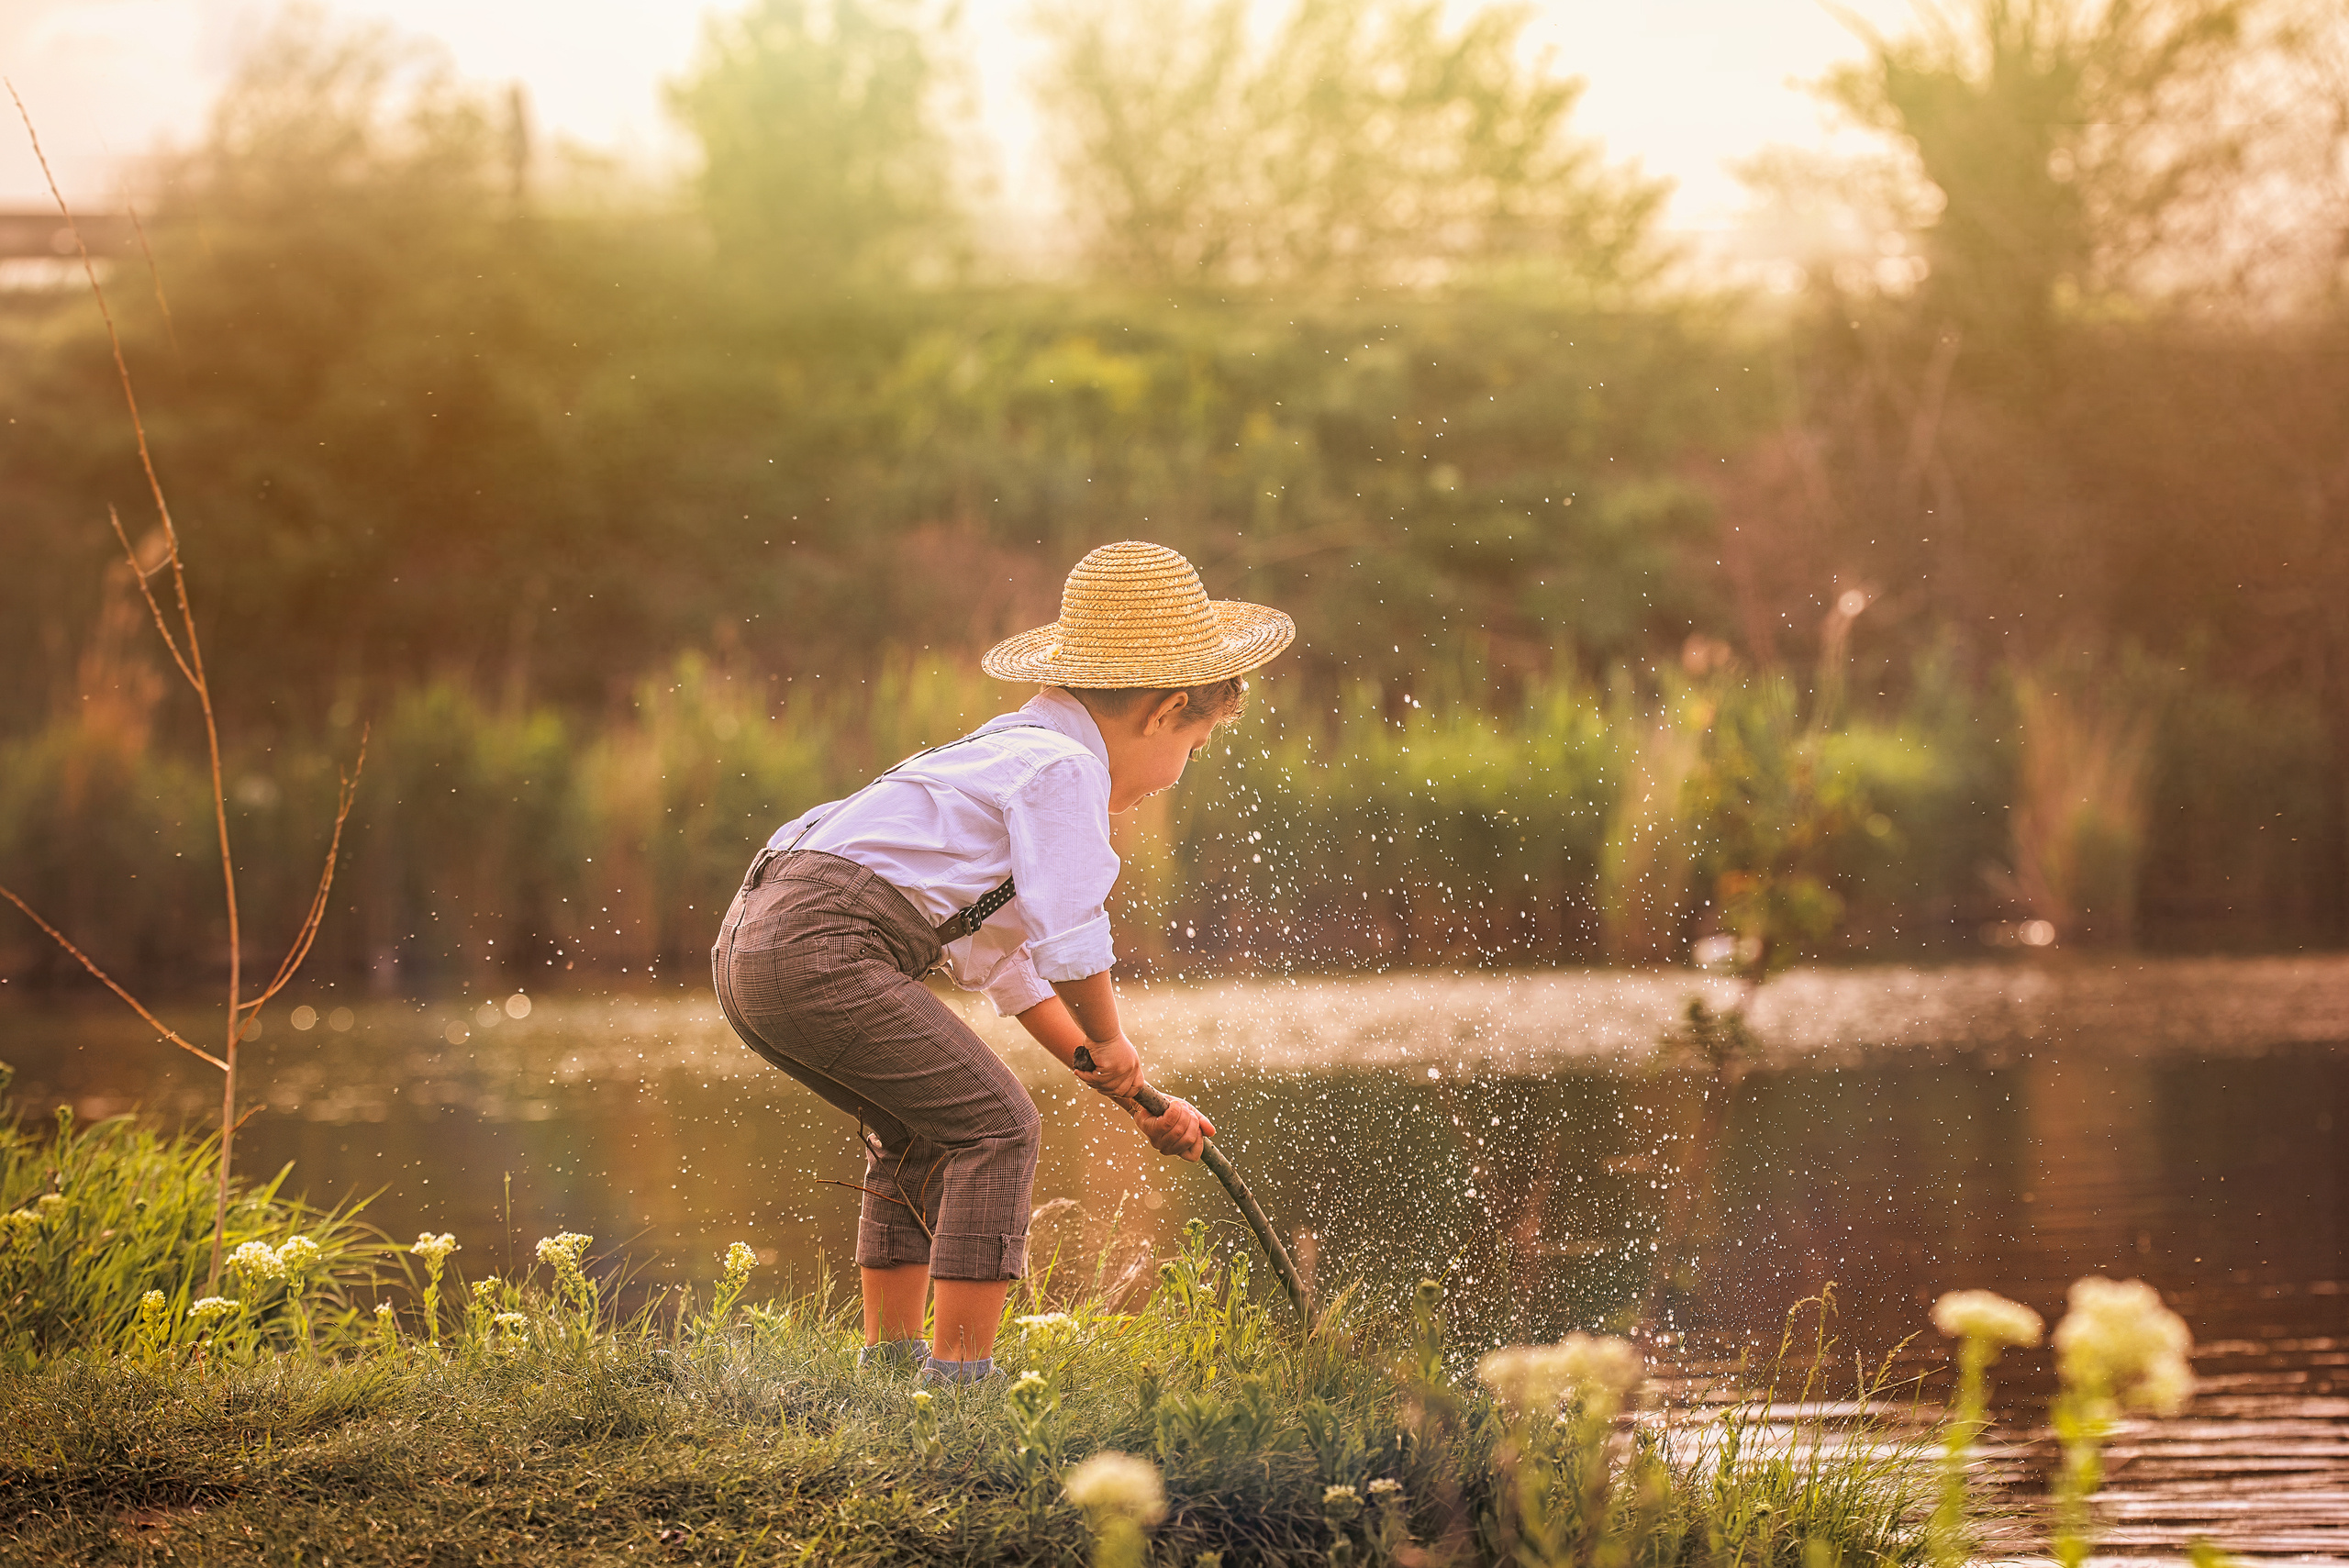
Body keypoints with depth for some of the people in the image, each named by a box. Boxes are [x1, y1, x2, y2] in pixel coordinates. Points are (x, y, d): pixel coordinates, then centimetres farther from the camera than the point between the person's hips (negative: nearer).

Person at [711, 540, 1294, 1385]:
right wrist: (1110, 1044, 7)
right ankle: (958, 1374, -6)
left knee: (918, 1133, 26)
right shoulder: (1064, 765, -5)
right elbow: (1072, 946, -14)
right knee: (994, 1127, -5)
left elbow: (1012, 967, 31)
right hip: (823, 947, -10)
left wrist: (1134, 1100, 29)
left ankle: (891, 1358, 32)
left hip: (751, 945, 10)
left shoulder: (1014, 750, 27)